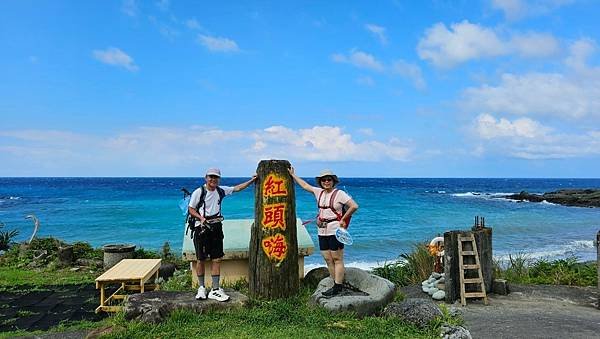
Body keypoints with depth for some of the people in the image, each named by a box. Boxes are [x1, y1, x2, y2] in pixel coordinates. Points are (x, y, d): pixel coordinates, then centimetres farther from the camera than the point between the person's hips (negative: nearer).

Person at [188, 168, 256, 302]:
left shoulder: (221, 190, 7)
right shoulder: (199, 192, -5)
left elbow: (237, 188, 15)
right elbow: (190, 209, -1)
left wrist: (251, 180, 9)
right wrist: (201, 217, -17)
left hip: (216, 228, 4)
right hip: (201, 228, -4)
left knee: (216, 259, 2)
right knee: (201, 259, 3)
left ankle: (215, 290, 7)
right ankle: (201, 288, 19)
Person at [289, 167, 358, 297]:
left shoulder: (339, 193, -6)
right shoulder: (319, 192, 12)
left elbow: (354, 206, -11)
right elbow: (305, 185, 24)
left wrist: (343, 219, -7)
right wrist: (293, 175, 29)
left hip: (335, 231, -7)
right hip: (322, 232, 7)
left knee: (337, 259, -3)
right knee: (328, 259, 7)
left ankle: (337, 287, 0)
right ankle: (336, 285, 15)